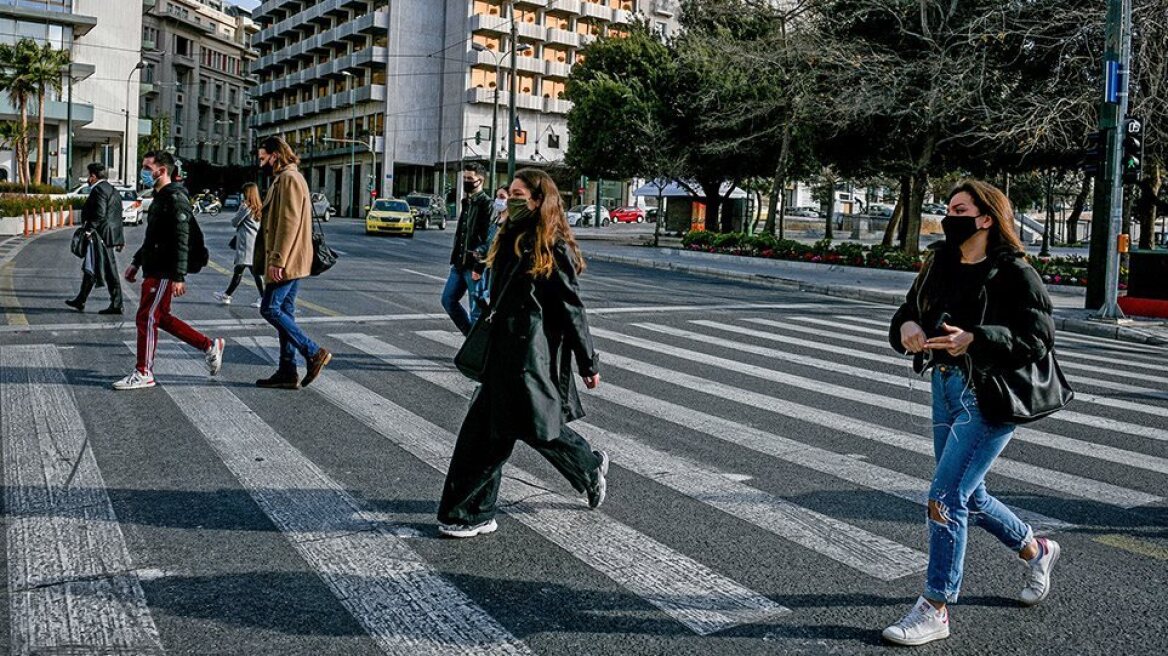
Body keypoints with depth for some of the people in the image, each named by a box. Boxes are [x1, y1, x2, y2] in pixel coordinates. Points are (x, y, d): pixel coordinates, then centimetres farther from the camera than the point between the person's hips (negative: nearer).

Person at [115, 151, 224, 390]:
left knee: (146, 317, -5)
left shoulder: (175, 198, -16)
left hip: (164, 272, -10)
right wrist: (136, 262, 25)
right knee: (161, 317, 14)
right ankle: (210, 346, 20)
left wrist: (179, 276, -26)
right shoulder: (160, 197, 17)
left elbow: (182, 240, -22)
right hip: (154, 269, 10)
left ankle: (143, 373, 5)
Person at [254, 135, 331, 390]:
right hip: (290, 262, 10)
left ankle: (313, 352, -8)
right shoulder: (282, 179, 20)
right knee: (284, 311, 9)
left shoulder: (289, 179, -13)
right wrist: (276, 259, 22)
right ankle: (288, 372, 12)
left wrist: (277, 260, -23)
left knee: (270, 309, -10)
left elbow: (289, 223, -21)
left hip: (287, 261, -10)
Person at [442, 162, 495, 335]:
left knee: (477, 310, -1)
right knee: (448, 300, 11)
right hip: (460, 264, 9)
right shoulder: (466, 202, 15)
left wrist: (479, 267, -21)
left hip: (475, 267, -9)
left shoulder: (487, 204, -12)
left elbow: (488, 239, -18)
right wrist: (455, 258, 17)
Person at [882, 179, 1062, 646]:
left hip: (989, 398, -8)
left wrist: (975, 340, -29)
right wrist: (906, 327, -12)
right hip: (946, 388, 8)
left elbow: (1037, 339, -17)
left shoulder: (1014, 273, -12)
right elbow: (909, 314, 12)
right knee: (968, 496, 19)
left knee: (945, 498, -9)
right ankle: (1036, 550, 45)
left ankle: (935, 609, 3)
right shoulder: (940, 265, 9)